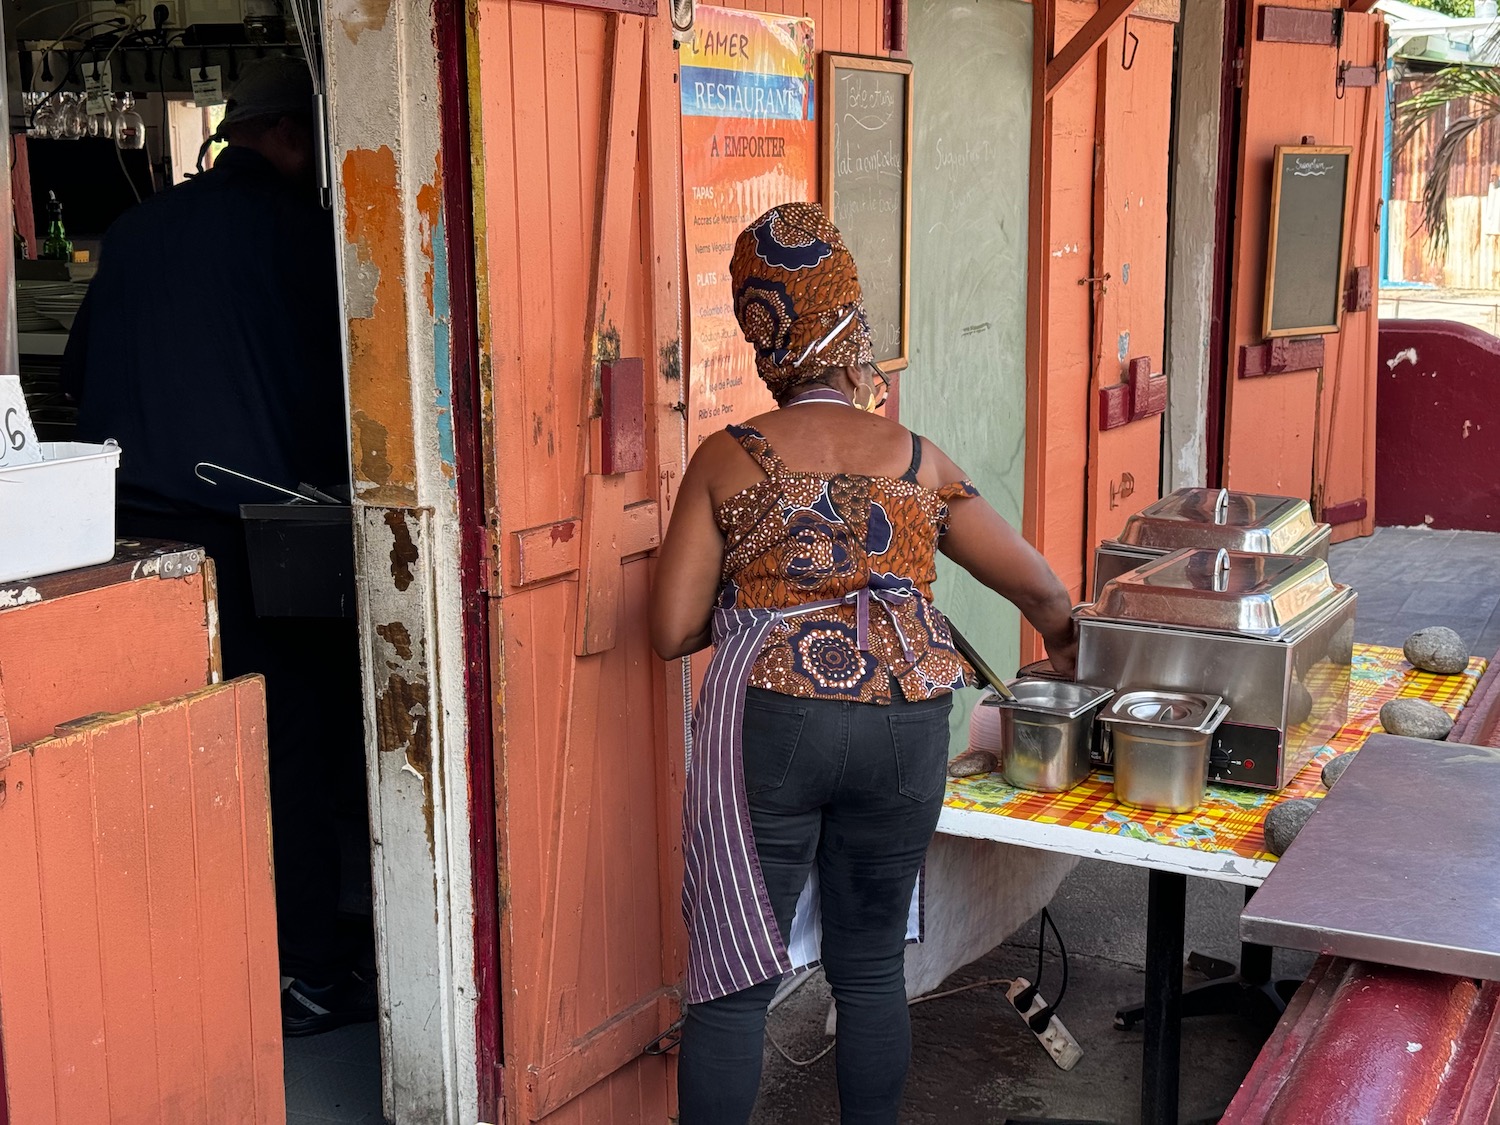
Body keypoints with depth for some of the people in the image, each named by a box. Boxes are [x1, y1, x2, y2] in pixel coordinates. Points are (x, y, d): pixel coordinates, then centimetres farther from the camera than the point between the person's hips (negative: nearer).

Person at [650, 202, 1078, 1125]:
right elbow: (1038, 586, 11)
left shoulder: (727, 461, 0)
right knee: (873, 969, 15)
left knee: (736, 979, 7)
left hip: (768, 730, -2)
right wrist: (1061, 635, 33)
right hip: (904, 730, 2)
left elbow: (673, 629, -3)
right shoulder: (918, 460, 4)